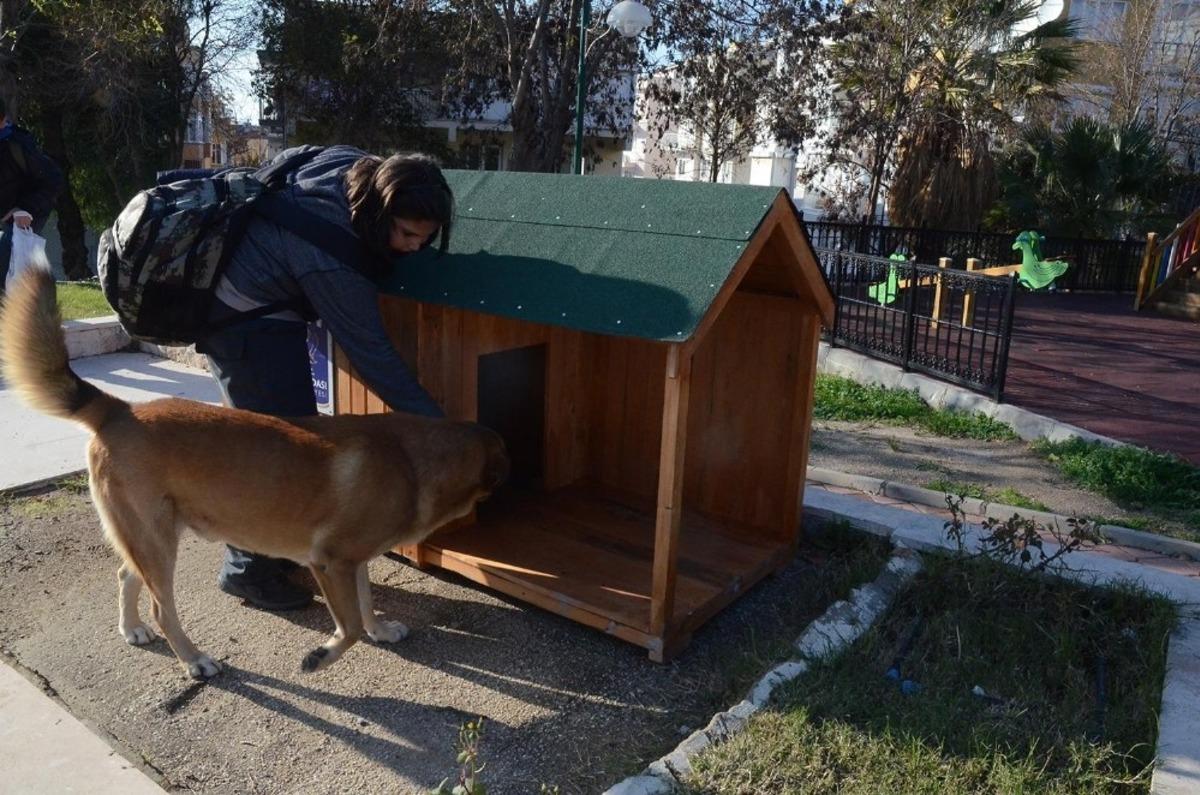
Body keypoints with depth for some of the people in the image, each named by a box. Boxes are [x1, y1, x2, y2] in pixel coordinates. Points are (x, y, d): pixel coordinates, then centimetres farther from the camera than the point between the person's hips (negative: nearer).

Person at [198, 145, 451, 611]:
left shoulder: (353, 166, -13)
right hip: (245, 319, -9)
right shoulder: (329, 258, -35)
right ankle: (248, 570, 8)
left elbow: (285, 160, 10)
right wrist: (435, 426, -24)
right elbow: (371, 352, -29)